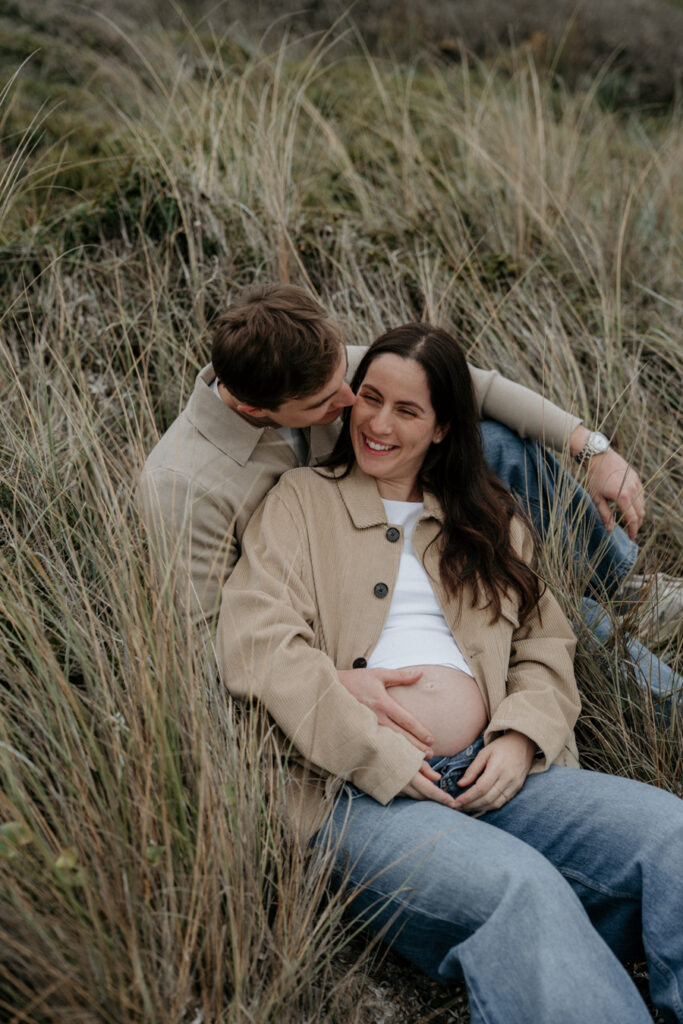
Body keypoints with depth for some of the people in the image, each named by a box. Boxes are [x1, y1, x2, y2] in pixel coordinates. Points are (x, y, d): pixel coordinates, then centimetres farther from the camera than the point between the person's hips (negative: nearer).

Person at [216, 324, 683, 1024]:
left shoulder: (490, 519, 24)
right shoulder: (301, 502, 11)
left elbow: (545, 649, 17)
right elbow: (256, 642, -4)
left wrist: (519, 737, -5)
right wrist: (380, 756, -11)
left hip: (490, 776, 4)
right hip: (361, 792, -4)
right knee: (522, 888, -33)